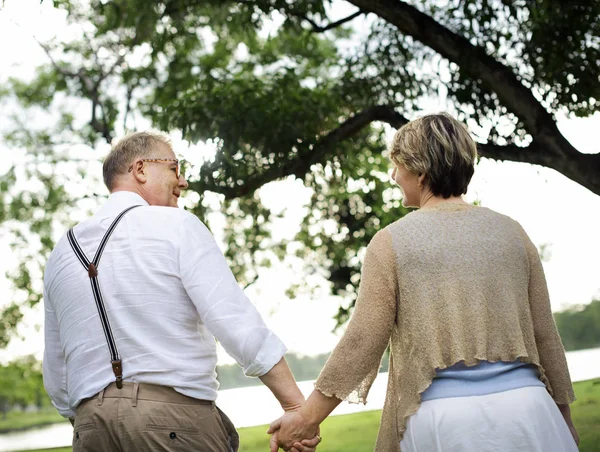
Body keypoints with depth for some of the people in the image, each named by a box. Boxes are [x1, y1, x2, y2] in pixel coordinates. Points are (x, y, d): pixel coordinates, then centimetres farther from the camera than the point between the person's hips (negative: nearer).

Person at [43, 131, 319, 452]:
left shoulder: (61, 255, 14)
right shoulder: (176, 226, -3)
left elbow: (56, 378, 17)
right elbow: (236, 321, -14)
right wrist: (296, 405, -13)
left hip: (91, 424, 6)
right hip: (177, 418, -5)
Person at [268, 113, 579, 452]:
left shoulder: (392, 242, -4)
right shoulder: (511, 232, 5)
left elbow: (362, 342, -7)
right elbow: (545, 336, 7)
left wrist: (308, 417, 0)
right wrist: (564, 418, 18)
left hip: (444, 418, -2)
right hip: (526, 410, 3)